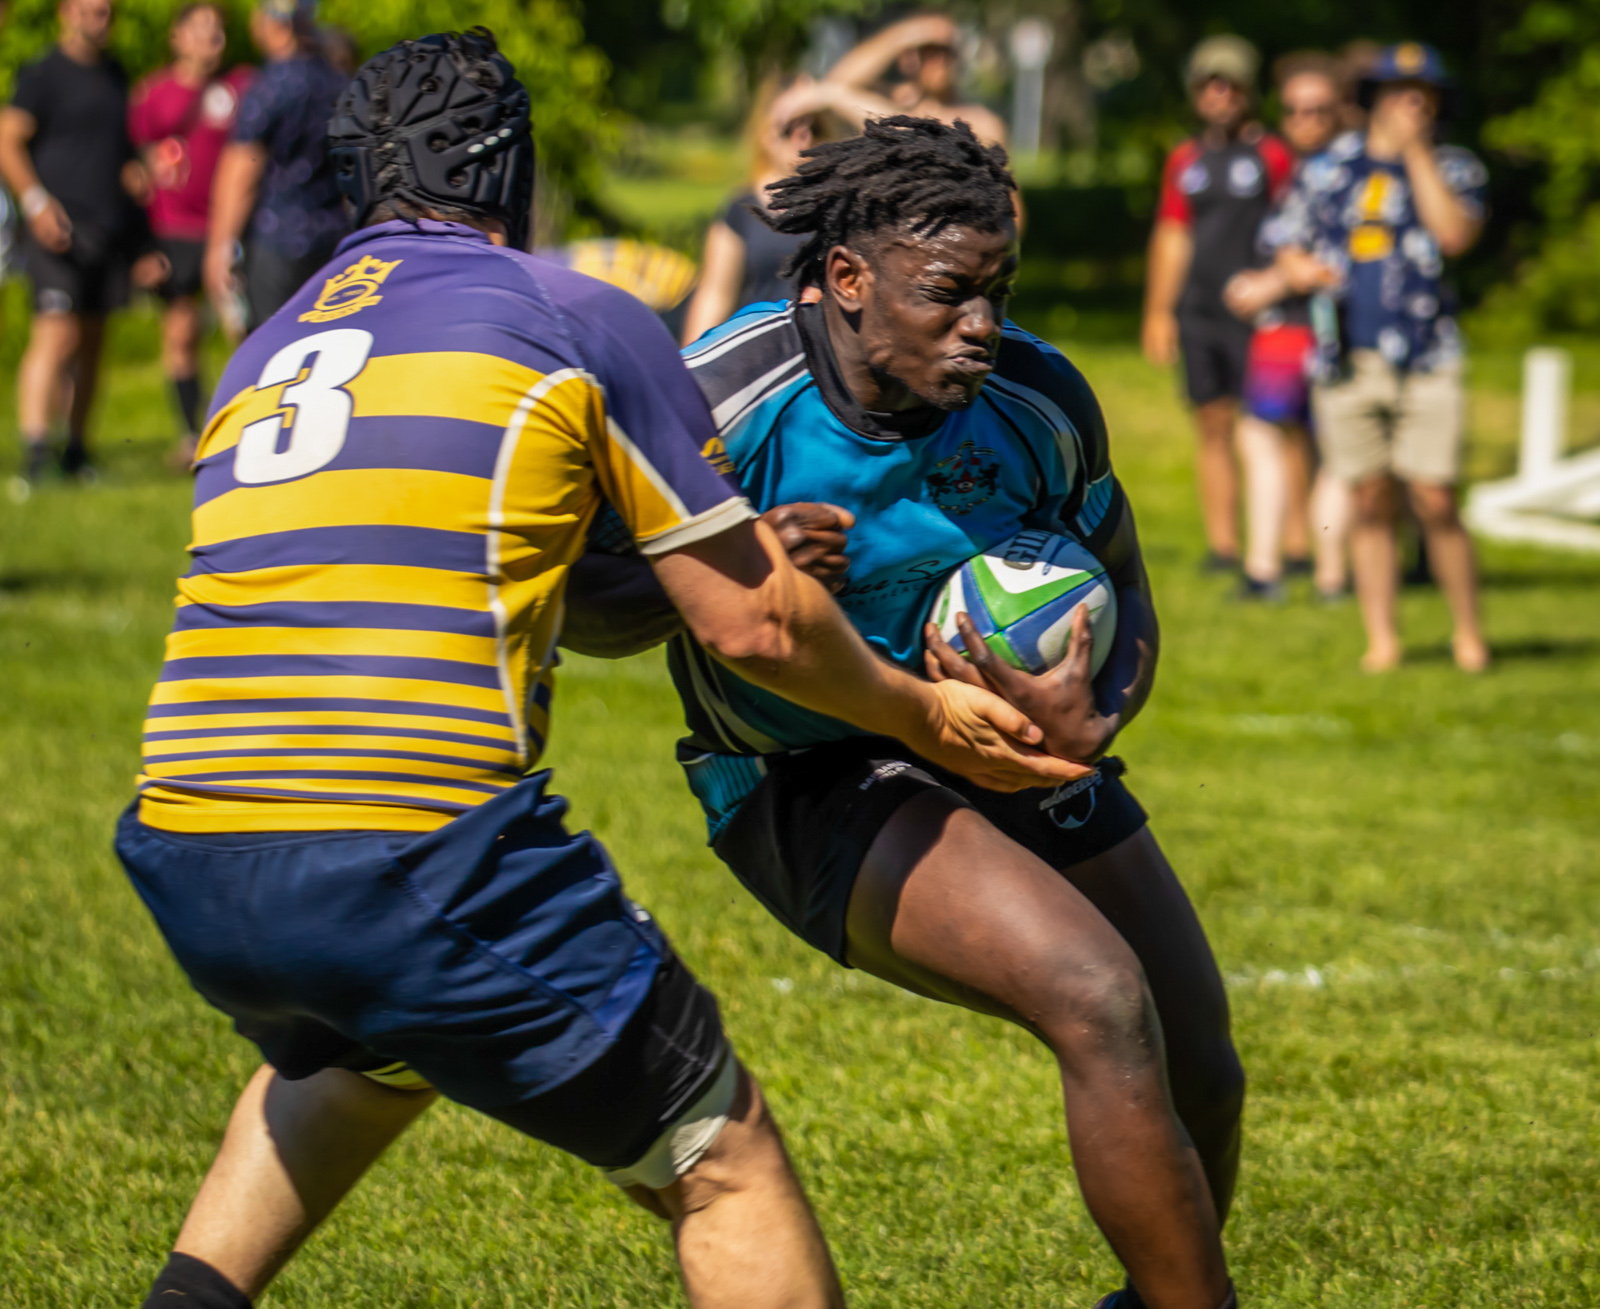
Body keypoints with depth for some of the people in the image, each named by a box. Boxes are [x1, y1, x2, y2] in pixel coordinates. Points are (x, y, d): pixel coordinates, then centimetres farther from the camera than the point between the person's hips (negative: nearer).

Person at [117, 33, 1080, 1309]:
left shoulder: (262, 354, 22)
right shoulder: (579, 320, 6)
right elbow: (751, 623, 8)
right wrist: (925, 714, 26)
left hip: (186, 865, 6)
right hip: (413, 862, -6)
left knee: (354, 1052, 39)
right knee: (723, 1163, 8)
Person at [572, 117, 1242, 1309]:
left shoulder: (1038, 398, -12)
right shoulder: (719, 401, -23)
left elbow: (1124, 597, 1)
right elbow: (589, 609, -12)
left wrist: (1092, 722, -21)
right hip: (819, 787, -6)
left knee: (1199, 1080, 11)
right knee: (1102, 1001, -28)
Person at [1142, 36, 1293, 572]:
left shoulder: (1272, 156, 0)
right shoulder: (1185, 161, 14)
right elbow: (1171, 239, 16)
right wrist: (1159, 312, 12)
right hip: (1198, 314, 5)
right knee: (1214, 428, 6)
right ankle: (1222, 543, 10)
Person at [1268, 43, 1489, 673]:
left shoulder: (1453, 169, 7)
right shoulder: (1328, 169, 12)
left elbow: (1455, 234, -12)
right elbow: (1290, 251, 17)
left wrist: (1417, 151, -10)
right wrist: (1302, 270, -7)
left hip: (1425, 362, -2)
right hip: (1347, 358, 2)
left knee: (1435, 503, -8)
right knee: (1371, 503, 2)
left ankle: (1469, 635, 5)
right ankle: (1381, 640, 8)